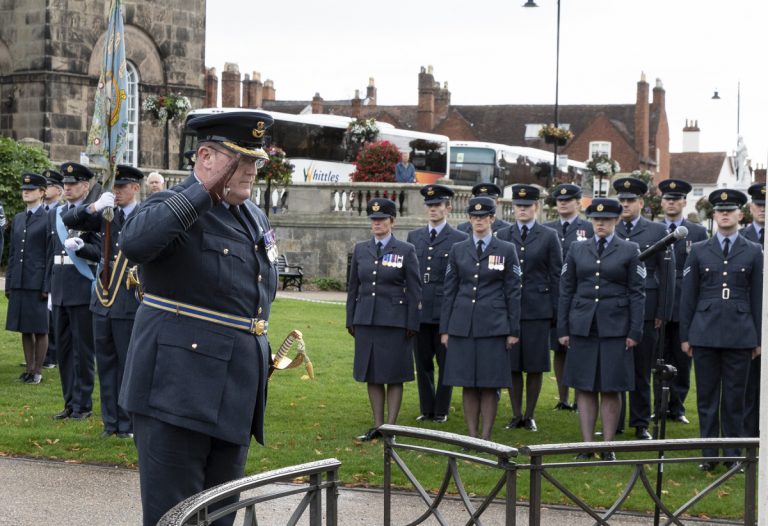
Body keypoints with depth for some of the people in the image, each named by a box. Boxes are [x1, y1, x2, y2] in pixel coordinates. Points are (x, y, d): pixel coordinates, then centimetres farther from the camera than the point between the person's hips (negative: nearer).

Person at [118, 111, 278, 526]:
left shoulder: (255, 218, 13)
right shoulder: (173, 208, -12)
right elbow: (134, 243, -36)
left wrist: (259, 363, 23)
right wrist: (204, 190, -31)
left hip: (235, 398, 8)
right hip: (178, 393, -8)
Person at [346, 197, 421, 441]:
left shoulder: (406, 251, -2)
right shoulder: (360, 250, 9)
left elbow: (414, 290, -2)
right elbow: (353, 287, 13)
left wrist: (412, 323, -5)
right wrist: (350, 320, 10)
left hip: (395, 320, -4)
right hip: (366, 319, 4)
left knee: (394, 376, 0)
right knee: (371, 375, 7)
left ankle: (391, 426, 6)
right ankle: (377, 426, 15)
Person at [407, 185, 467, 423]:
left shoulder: (460, 240, -1)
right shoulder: (414, 236, 11)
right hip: (419, 311, 4)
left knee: (445, 364, 4)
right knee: (423, 363, 9)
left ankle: (441, 410, 13)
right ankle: (426, 410, 18)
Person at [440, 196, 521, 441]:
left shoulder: (506, 250, 3)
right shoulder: (458, 250, 9)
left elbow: (513, 292, 3)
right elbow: (449, 290, 11)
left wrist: (513, 330, -1)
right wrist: (445, 328, 6)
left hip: (493, 326, -2)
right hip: (463, 325, 2)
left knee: (490, 384, -1)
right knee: (468, 384, 3)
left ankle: (486, 436, 6)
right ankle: (471, 435, 11)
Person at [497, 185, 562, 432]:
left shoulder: (549, 236, 4)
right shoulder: (502, 235, 9)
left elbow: (556, 276, 3)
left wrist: (555, 312, -2)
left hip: (537, 309, -2)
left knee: (535, 365, 2)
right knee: (512, 365, 4)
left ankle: (529, 415, 11)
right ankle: (516, 415, 13)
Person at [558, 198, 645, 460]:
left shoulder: (630, 250, 2)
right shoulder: (577, 249, 9)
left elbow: (637, 293, 0)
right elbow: (566, 289, 9)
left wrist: (634, 332, -6)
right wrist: (563, 328, 4)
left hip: (615, 328, -2)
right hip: (583, 327, 2)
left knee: (611, 389, 1)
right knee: (585, 388, 3)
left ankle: (608, 446, 8)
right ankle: (587, 446, 8)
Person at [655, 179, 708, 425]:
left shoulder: (698, 232, 7)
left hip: (685, 305, 0)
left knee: (682, 359, 3)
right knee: (659, 359, 4)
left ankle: (677, 407, 11)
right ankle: (659, 407, 10)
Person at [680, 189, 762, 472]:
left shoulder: (754, 252, 6)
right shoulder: (698, 251, 7)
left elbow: (758, 297, 6)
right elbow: (688, 296, 8)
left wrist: (758, 338, 4)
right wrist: (685, 335, 4)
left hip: (740, 334, -1)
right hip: (705, 332, 1)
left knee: (735, 397, 4)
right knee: (707, 396, 5)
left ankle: (733, 455, 12)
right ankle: (708, 455, 12)